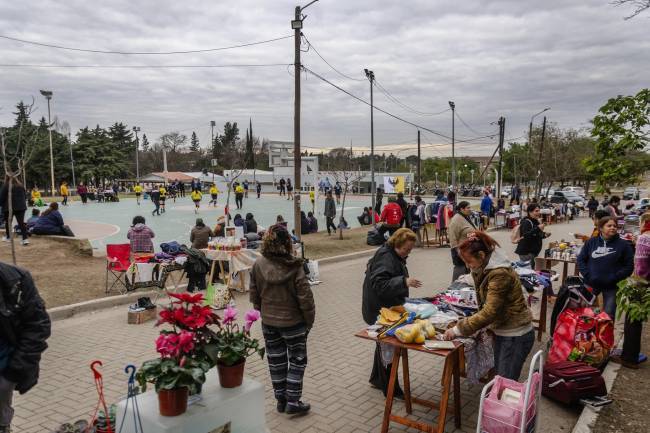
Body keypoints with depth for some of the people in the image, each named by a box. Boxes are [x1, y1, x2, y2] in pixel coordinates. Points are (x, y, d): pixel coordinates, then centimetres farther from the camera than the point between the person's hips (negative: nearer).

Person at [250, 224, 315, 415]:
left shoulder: (258, 265, -9)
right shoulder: (294, 267, -21)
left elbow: (254, 295, 1)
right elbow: (305, 297, -17)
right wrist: (309, 320, -4)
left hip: (268, 322, 4)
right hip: (293, 321, -4)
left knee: (275, 360, 17)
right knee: (297, 360, 13)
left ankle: (281, 399, 29)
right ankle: (293, 401, 16)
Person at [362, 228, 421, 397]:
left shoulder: (393, 255, 8)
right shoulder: (385, 258, -24)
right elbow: (379, 284, -34)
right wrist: (404, 282, -41)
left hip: (387, 307, 11)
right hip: (380, 311, -11)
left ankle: (377, 379, 37)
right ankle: (389, 388, 11)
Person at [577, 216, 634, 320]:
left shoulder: (623, 244, -2)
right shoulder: (591, 242, 3)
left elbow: (629, 266, -4)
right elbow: (580, 260, 5)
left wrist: (614, 278, -14)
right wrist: (587, 275, -9)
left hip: (611, 286, -1)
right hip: (591, 284, 2)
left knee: (609, 315, 6)